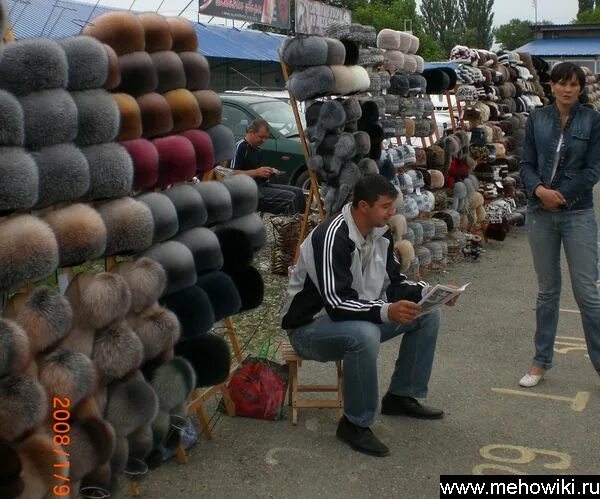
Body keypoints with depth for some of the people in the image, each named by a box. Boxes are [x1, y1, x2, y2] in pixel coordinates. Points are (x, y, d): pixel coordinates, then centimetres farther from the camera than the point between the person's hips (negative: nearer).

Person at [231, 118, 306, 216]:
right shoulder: (240, 147, -10)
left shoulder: (257, 150, 19)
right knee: (290, 198, -22)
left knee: (298, 192, -3)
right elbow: (233, 173, -18)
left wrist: (270, 172, 7)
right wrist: (256, 172, -24)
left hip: (262, 185, 9)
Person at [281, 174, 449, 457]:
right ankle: (355, 424, -19)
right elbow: (337, 304, -33)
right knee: (364, 335, -39)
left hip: (360, 316, 9)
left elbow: (393, 284, 7)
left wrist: (426, 291, -10)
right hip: (310, 325, -9)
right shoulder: (331, 238, -28)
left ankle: (401, 396, 12)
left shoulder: (381, 233, -1)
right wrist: (385, 312, -44)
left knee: (428, 314, 1)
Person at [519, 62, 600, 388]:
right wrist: (539, 190, -15)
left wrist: (560, 195, -12)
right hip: (540, 213, 2)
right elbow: (526, 163, 3)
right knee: (547, 289, 12)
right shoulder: (537, 119, 5)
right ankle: (541, 361, 22)